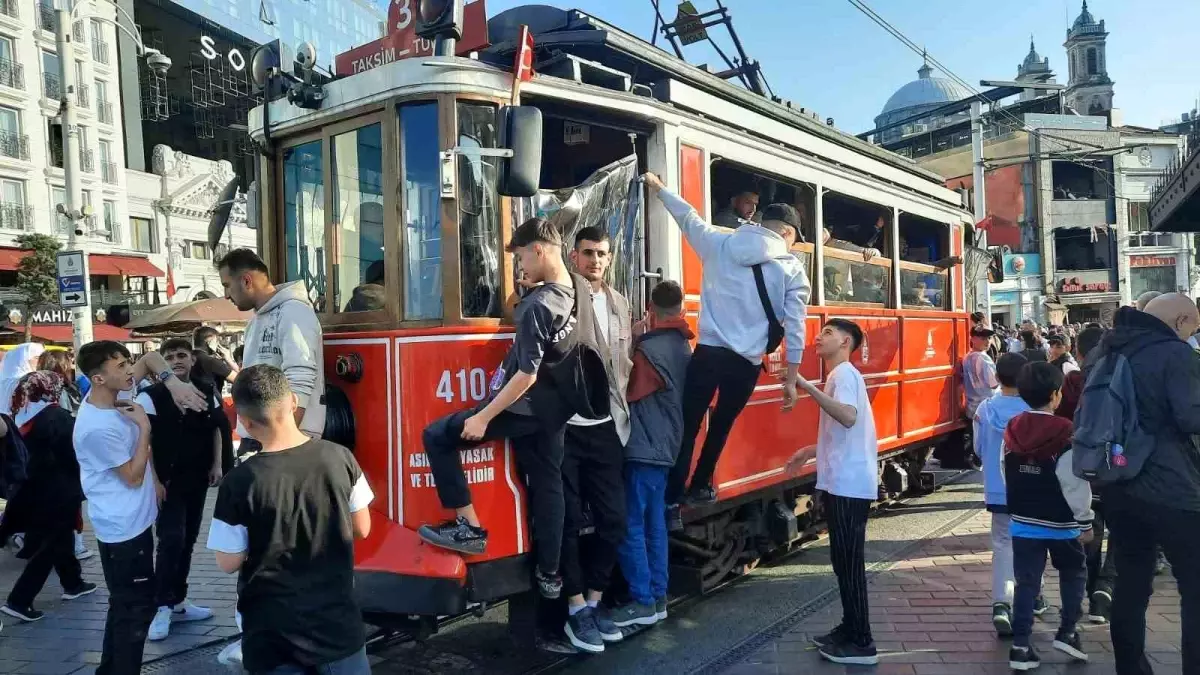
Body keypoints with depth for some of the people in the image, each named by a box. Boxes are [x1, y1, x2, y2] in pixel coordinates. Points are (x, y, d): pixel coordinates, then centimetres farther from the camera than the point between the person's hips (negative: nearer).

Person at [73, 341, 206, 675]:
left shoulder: (116, 393, -4)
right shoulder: (98, 428, -28)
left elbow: (151, 358, 8)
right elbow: (133, 476, -19)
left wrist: (173, 381, -11)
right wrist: (144, 426, -19)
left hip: (133, 521, 10)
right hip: (123, 528, -10)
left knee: (126, 603, 22)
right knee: (136, 606, 1)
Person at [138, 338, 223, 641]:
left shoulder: (207, 392, 2)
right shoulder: (151, 397, -12)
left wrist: (216, 465, 6)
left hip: (198, 479, 5)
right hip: (167, 480, -5)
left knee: (188, 540, 12)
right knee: (171, 540, -11)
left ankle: (178, 601, 24)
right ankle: (163, 607, 0)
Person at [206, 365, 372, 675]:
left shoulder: (239, 482, -19)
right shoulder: (340, 457, -11)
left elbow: (229, 563, -9)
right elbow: (361, 529, 1)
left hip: (273, 632, -2)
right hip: (337, 622, 3)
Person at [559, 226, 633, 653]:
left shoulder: (619, 304, 13)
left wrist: (621, 408, 10)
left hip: (605, 428, 6)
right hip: (564, 428, -5)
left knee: (614, 521, 9)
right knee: (568, 522, 4)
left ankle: (594, 601, 27)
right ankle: (577, 610, 18)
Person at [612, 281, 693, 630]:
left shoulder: (649, 348, -16)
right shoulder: (684, 347, 11)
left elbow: (629, 391, -9)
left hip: (643, 449, -9)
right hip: (666, 448, 9)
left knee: (631, 526, -4)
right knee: (654, 524, 13)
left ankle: (642, 603, 0)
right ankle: (658, 597, 18)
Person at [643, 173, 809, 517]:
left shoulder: (719, 243, 6)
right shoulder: (792, 269, 3)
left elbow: (688, 217, 20)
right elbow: (794, 327, 0)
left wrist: (659, 188, 37)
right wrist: (791, 379, 5)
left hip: (708, 353, 0)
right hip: (747, 363, 0)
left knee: (687, 428, 4)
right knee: (721, 426, 21)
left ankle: (672, 502, 2)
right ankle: (701, 487, 34)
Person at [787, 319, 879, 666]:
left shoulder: (844, 372, -11)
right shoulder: (842, 375, 19)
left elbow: (849, 418, -30)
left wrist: (806, 386, -33)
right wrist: (812, 451, 26)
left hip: (848, 484, -10)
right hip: (844, 482, 10)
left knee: (849, 562, -4)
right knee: (844, 560, 16)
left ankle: (861, 643, 4)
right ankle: (850, 630, 26)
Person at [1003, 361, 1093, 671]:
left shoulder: (1011, 431, 1)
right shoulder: (1066, 435, -15)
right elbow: (1076, 484, -14)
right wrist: (1084, 521, -5)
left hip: (1023, 521, 4)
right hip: (1060, 523, -4)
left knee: (1026, 582, 7)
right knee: (1073, 573, 21)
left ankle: (1020, 646, 5)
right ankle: (1067, 632, 19)